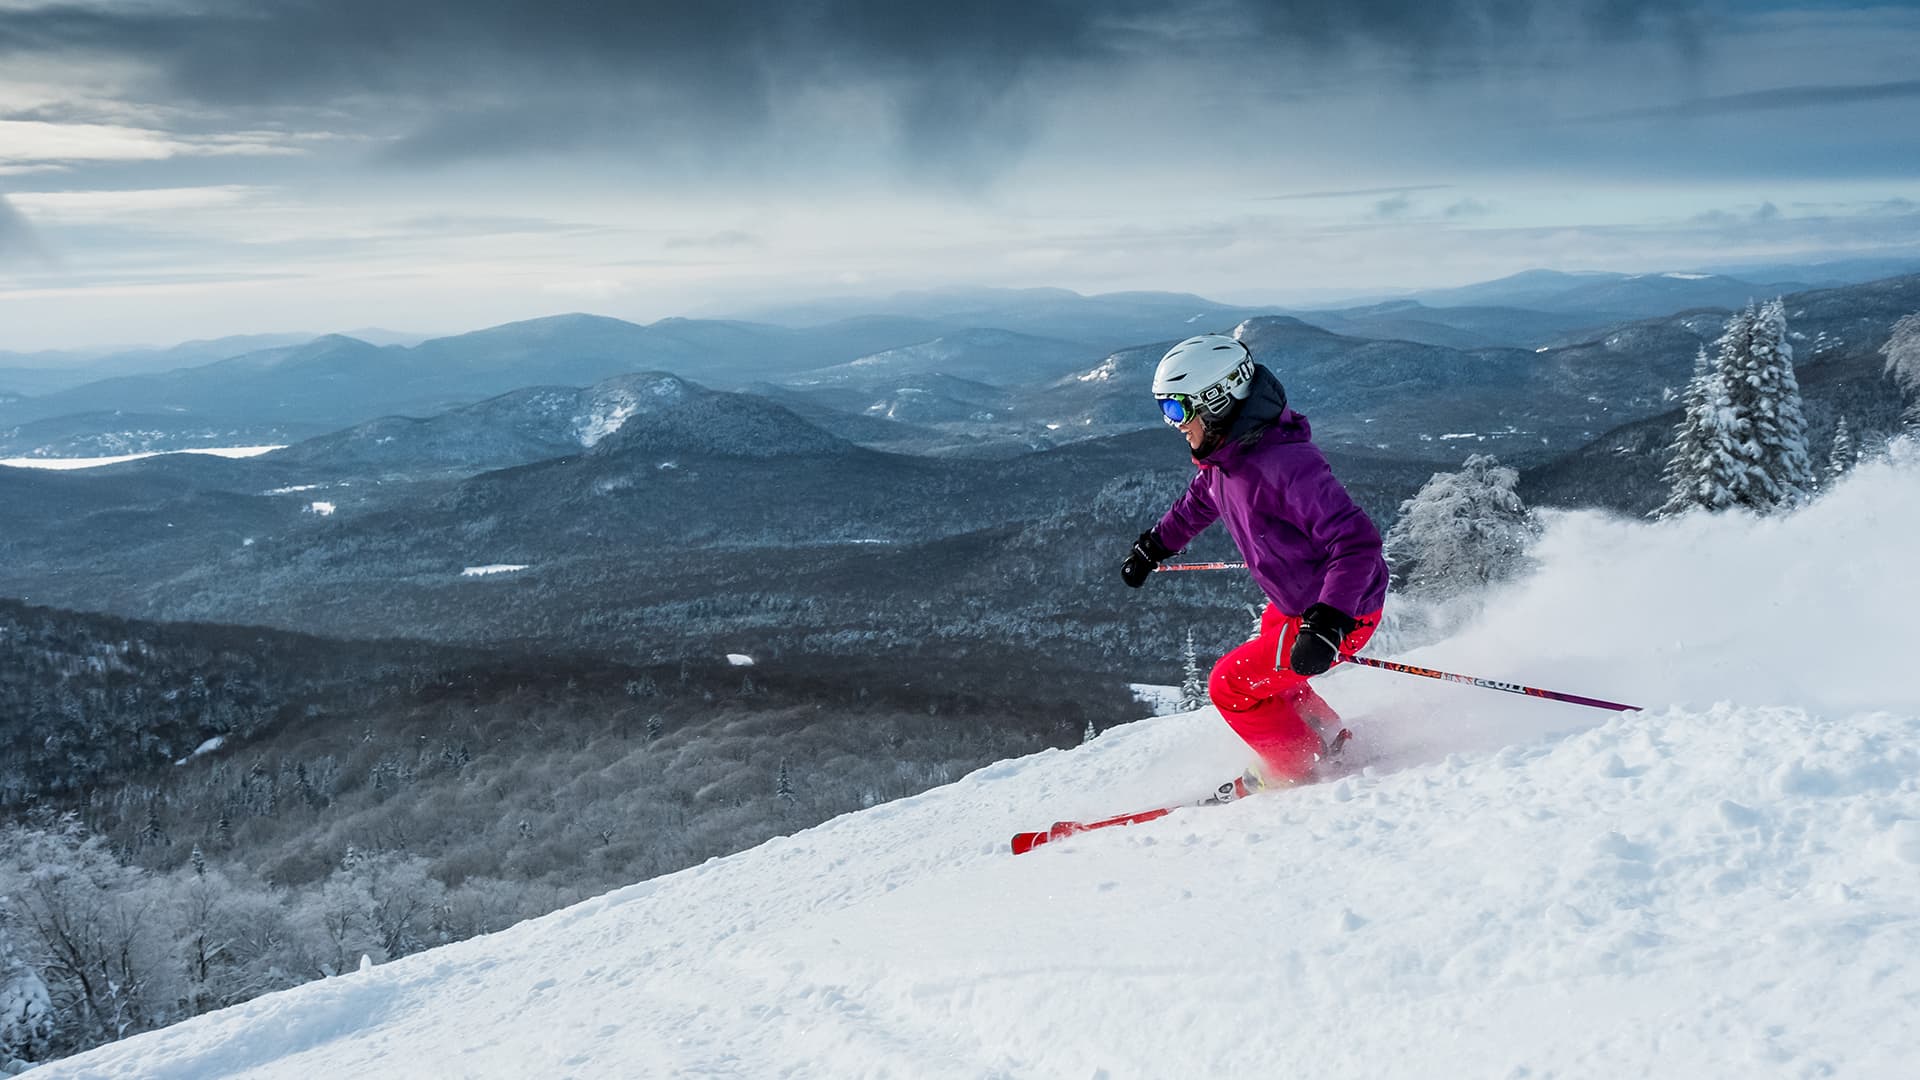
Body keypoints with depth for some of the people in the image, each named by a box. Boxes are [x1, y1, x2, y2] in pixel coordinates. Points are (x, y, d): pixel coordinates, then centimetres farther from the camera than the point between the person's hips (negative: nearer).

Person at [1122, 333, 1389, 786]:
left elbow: (1358, 543, -37)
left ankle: (1302, 772, 14)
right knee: (1268, 676, 28)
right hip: (1293, 603, 9)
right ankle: (1328, 745, 44)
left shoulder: (1283, 465, -34)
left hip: (1343, 610, -9)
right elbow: (1201, 500, 20)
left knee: (1232, 685, -4)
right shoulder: (1227, 455, -5)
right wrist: (1153, 546, 33)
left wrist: (1326, 626, -44)